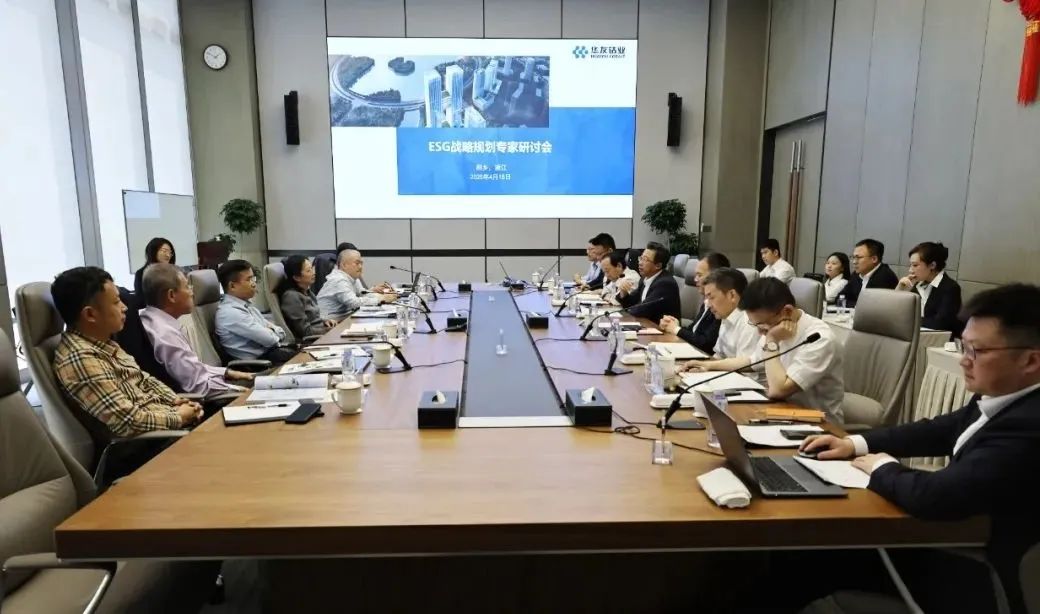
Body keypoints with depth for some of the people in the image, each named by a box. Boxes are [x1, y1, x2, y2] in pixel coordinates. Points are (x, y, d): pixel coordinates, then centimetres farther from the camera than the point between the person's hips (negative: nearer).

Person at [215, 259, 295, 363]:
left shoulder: (245, 303, 11)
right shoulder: (230, 312, -17)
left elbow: (281, 333, 14)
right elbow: (269, 339, -20)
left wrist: (273, 331, -7)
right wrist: (275, 332, 1)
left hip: (272, 350, 9)